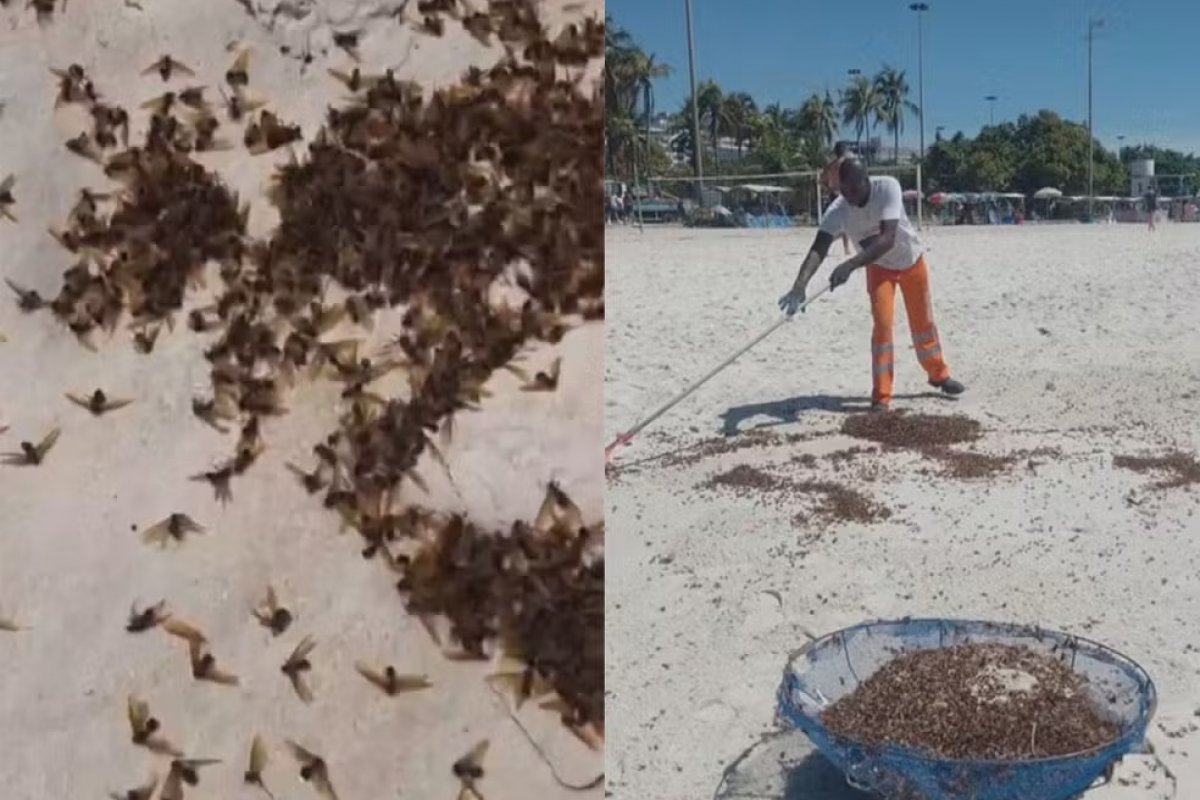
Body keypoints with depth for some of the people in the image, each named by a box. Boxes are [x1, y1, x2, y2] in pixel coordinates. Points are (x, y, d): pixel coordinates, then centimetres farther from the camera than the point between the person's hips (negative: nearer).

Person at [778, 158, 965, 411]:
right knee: (883, 324, -12)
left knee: (923, 321, 14)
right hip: (879, 266, 0)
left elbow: (887, 238, -46)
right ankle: (881, 395, -3)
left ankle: (939, 374, 37)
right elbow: (818, 249, -43)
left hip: (911, 259, 0)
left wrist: (850, 265, -59)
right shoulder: (838, 211, -31)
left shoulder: (887, 187, -36)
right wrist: (799, 284, -61)